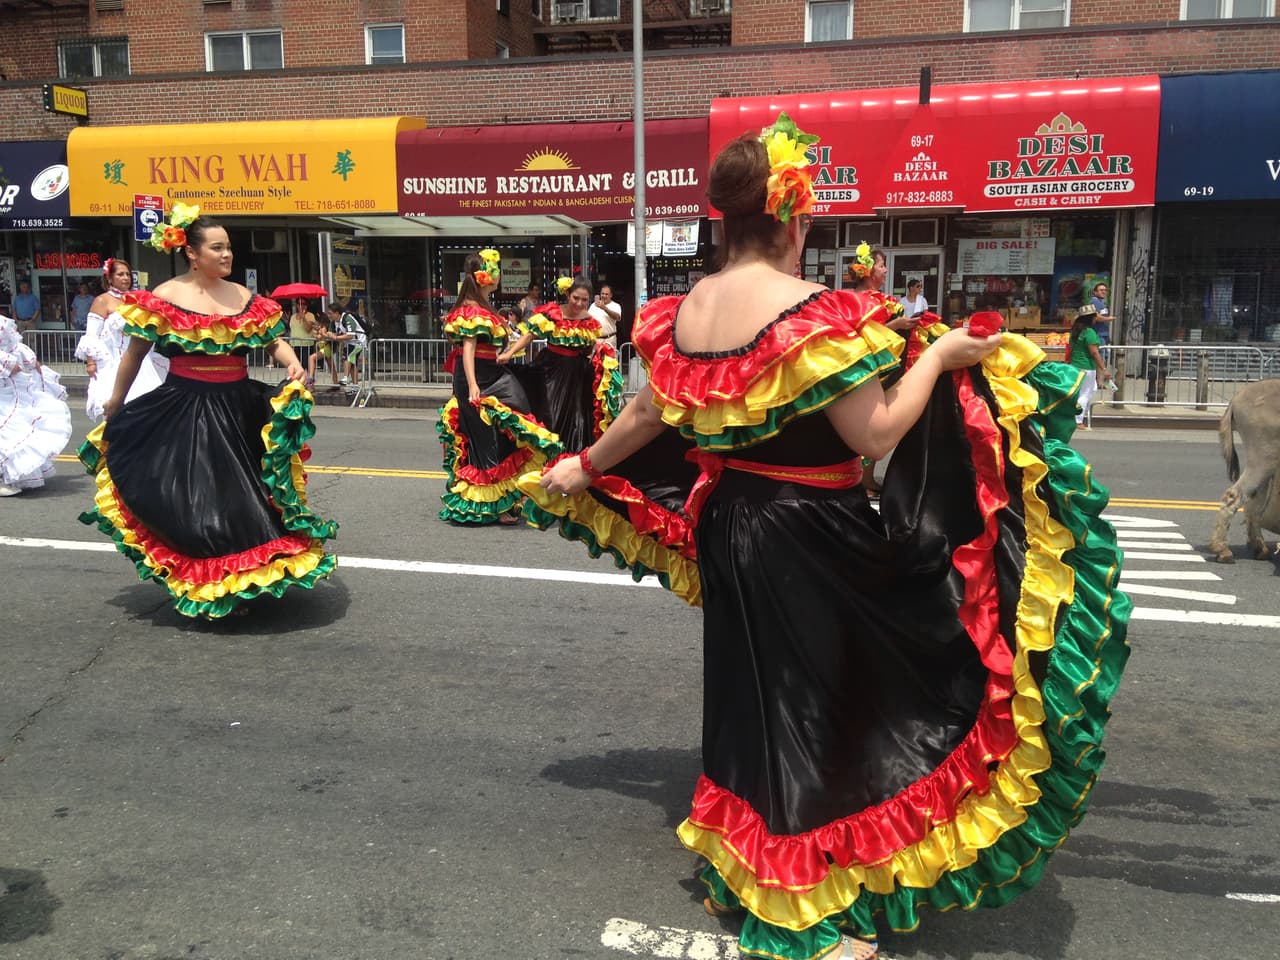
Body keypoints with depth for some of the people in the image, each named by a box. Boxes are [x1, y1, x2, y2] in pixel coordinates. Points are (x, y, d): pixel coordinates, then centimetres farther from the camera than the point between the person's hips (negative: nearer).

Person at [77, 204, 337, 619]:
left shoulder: (245, 298, 5)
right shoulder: (164, 298, -4)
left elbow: (275, 342, 6)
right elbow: (134, 355, 3)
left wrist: (292, 363, -17)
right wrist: (113, 409, 9)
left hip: (238, 409, 4)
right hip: (183, 411, -4)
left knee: (241, 499, 10)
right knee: (192, 503, 0)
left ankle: (238, 582, 25)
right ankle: (206, 589, 15)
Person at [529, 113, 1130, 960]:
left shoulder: (685, 312, 1)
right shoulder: (815, 314, -20)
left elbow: (647, 417, 11)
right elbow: (875, 434, -19)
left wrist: (584, 467, 27)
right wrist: (940, 357, -7)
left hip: (728, 524, 7)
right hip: (808, 539, -7)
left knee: (750, 695, 23)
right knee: (810, 708, 7)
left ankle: (737, 873, 42)